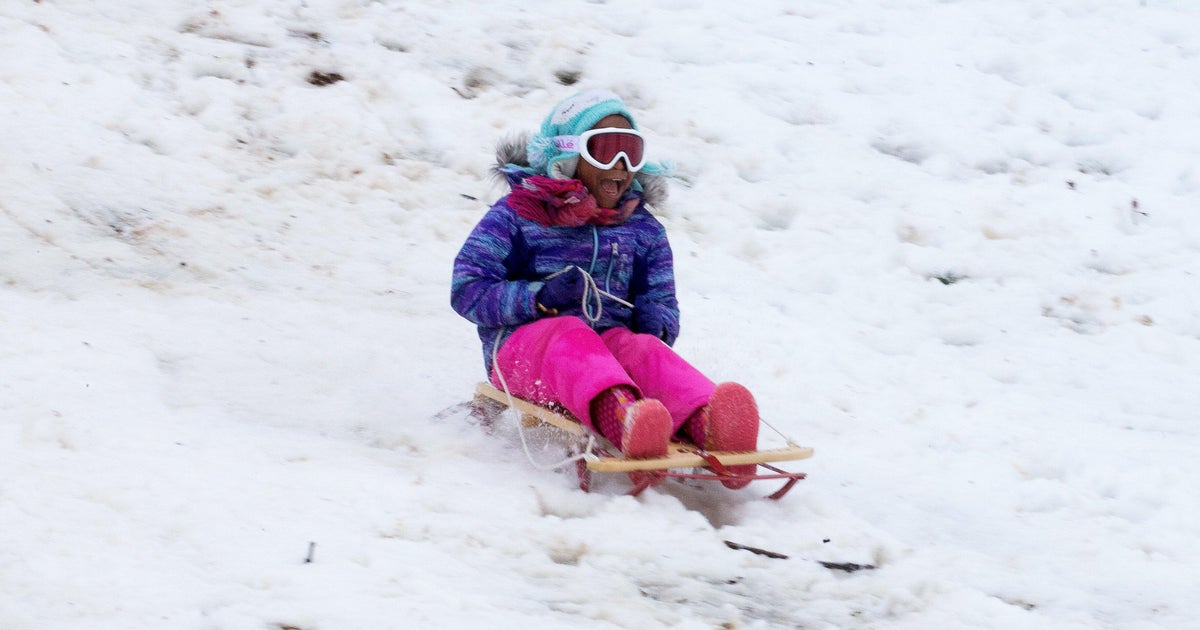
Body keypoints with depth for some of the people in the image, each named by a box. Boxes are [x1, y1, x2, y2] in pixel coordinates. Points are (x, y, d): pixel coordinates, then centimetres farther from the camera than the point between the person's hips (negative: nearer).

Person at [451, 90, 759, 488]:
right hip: (524, 343, -3)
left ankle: (710, 425, -68)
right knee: (572, 335, -38)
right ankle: (619, 415, -75)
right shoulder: (515, 217, 7)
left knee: (644, 351, -33)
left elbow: (661, 300, 21)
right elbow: (467, 291, 1)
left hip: (610, 340, 3)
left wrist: (656, 322, -6)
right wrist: (536, 298, -16)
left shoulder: (643, 230, 21)